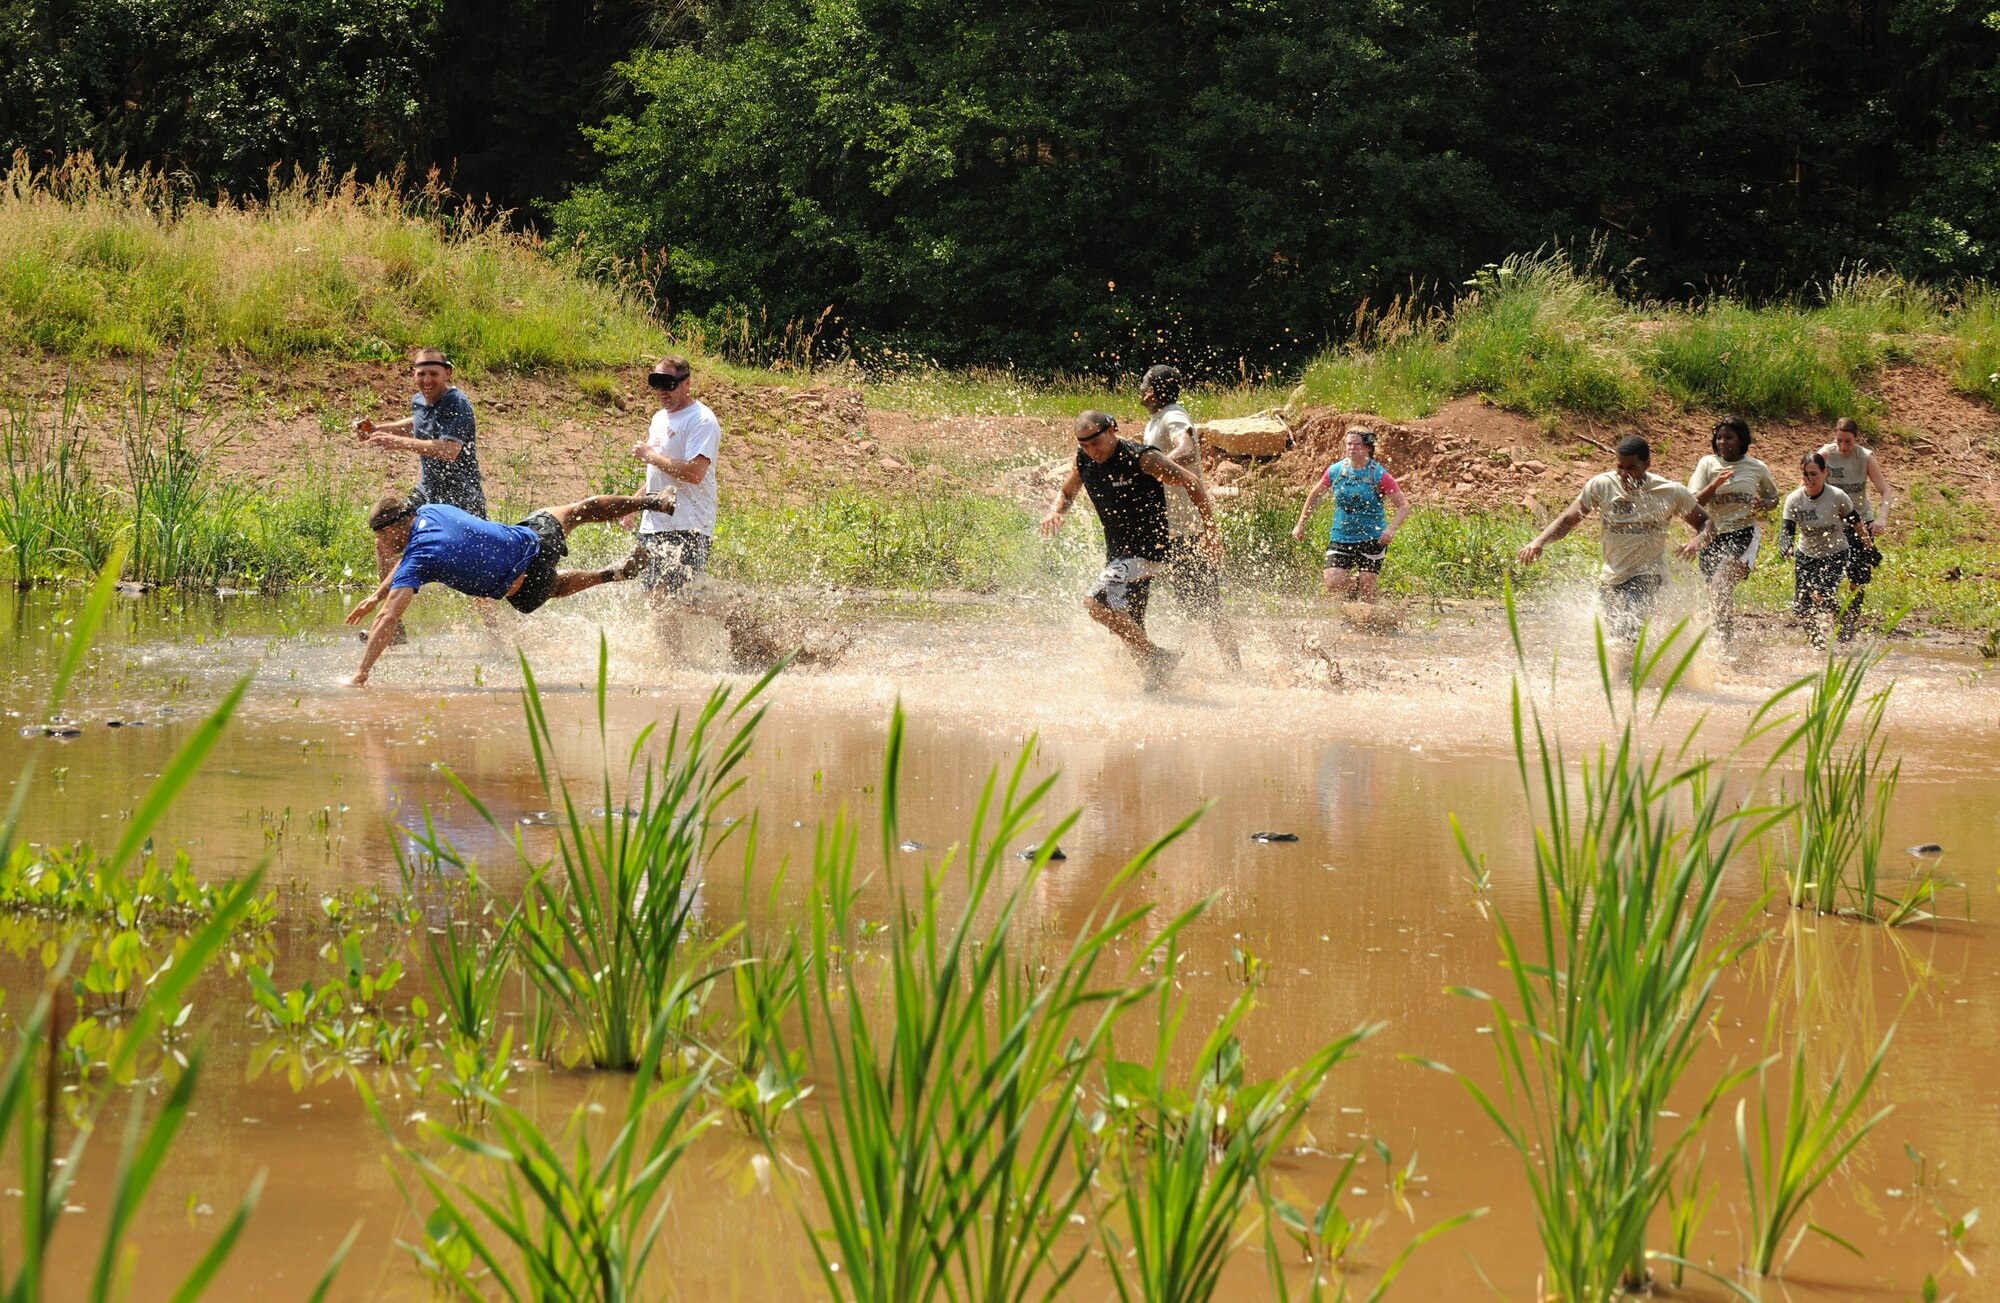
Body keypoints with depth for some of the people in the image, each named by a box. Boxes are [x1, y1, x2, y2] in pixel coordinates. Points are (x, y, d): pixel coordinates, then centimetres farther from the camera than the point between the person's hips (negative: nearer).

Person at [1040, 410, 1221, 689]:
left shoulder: (1140, 459, -18)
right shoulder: (1084, 460, 1)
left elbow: (1191, 484, -9)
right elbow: (1067, 492, 19)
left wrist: (1210, 532, -10)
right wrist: (1056, 511, -5)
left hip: (1147, 550, -8)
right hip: (1117, 554, 8)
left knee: (1097, 603, -24)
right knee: (1130, 629, 12)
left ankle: (1156, 657, -15)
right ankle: (1157, 678, 28)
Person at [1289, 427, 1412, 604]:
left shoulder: (1379, 475, -9)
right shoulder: (1335, 471, 0)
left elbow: (1404, 506, -10)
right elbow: (1315, 495, 17)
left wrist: (1391, 529, -27)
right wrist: (1301, 525, 17)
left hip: (1372, 538, -2)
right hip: (1340, 537, 2)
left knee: (1365, 587, -10)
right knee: (1333, 584, -13)